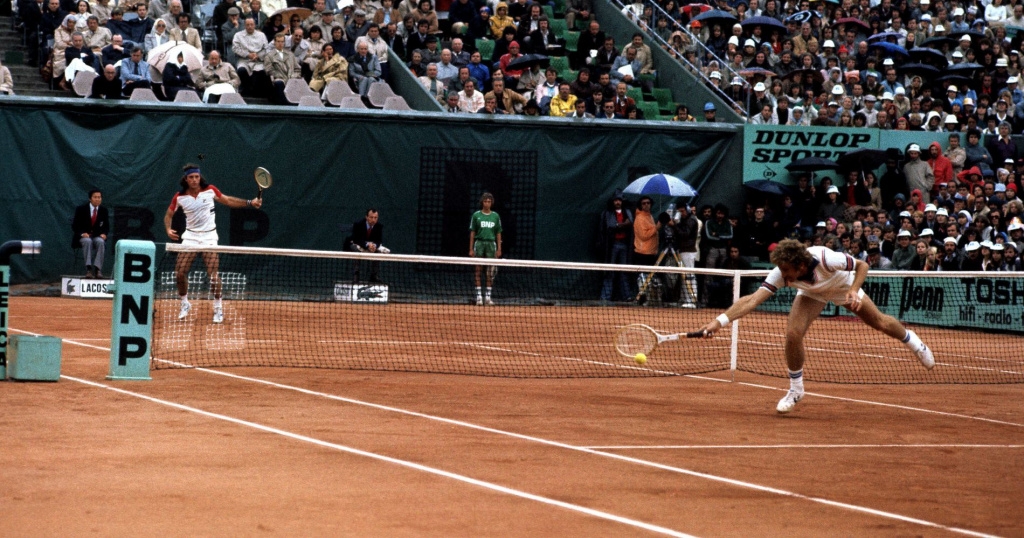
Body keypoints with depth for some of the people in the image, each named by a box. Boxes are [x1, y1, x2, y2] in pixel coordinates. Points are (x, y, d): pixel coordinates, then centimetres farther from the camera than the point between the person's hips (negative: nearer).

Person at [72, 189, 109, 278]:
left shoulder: (103, 210, 4)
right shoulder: (81, 209, -4)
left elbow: (106, 226, 12)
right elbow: (75, 226, -2)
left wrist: (104, 234, -10)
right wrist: (82, 234, -20)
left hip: (97, 236, 2)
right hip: (83, 236, -2)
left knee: (100, 242, -34)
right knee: (87, 241, -37)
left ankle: (98, 269, -40)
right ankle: (88, 269, -45)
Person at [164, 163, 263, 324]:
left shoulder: (210, 190, -5)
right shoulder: (180, 197, -4)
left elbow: (228, 201, 9)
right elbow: (169, 214, 9)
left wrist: (250, 203, 1)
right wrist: (168, 229, -10)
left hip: (209, 237, -1)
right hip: (190, 237, 1)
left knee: (213, 274, -11)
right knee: (180, 273, -4)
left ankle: (218, 307, 5)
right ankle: (185, 303, 20)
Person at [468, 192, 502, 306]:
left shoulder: (495, 216, 9)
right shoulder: (476, 215, 4)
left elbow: (498, 233, 11)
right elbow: (472, 232, 5)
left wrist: (499, 249, 5)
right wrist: (471, 248, -1)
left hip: (491, 244, 2)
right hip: (479, 243, -2)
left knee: (491, 271, 0)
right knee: (477, 270, -3)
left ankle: (488, 296, 5)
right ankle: (479, 296, -1)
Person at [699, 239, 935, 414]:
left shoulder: (826, 259, -43)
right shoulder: (781, 274, -36)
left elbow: (862, 265, -25)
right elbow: (752, 300, -43)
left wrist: (853, 291, -40)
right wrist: (720, 321, -55)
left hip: (843, 286, -1)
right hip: (812, 293, 1)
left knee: (879, 323, 12)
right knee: (793, 333, -20)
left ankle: (911, 340, 48)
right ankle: (795, 390, 3)